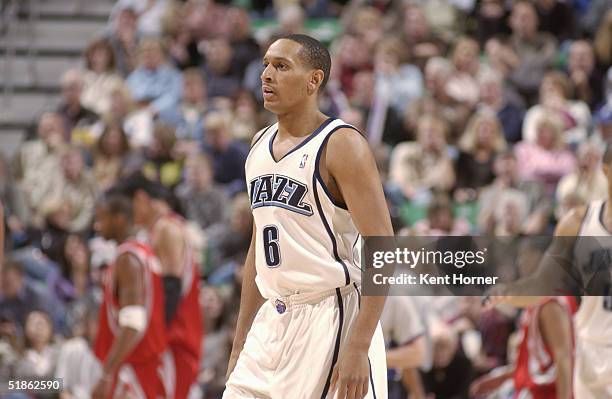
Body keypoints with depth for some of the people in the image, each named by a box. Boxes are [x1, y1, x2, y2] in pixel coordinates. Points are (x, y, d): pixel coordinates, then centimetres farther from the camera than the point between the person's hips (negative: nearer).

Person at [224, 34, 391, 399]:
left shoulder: (342, 145, -10)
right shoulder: (261, 146, 14)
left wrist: (358, 349, -23)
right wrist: (240, 345, 19)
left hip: (331, 318, -8)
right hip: (272, 323, 8)